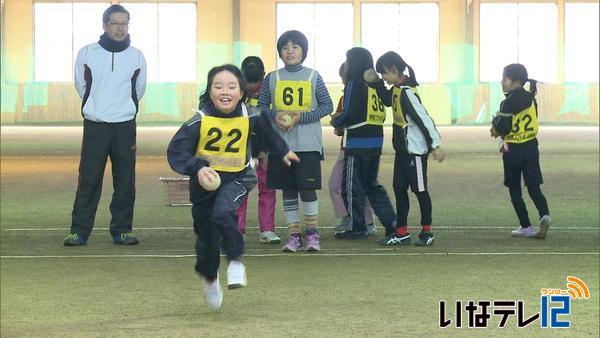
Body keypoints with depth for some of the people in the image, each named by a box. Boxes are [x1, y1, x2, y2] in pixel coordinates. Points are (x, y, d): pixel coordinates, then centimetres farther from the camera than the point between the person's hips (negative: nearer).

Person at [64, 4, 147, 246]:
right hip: (95, 126, -1)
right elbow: (81, 86, 10)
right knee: (88, 180, -4)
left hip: (125, 126, 1)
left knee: (125, 181, 2)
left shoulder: (136, 56, 4)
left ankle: (122, 230, 11)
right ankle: (79, 231, -1)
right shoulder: (88, 53, 0)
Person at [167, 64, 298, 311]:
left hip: (237, 178, -1)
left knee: (223, 213, -33)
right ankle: (209, 277, 43)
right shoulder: (199, 122, -20)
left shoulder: (250, 117, -12)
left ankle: (236, 261, -10)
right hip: (205, 180, 1)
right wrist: (197, 168, -37)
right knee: (207, 238, 13)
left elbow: (267, 133, 11)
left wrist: (282, 152, 27)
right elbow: (176, 152, -21)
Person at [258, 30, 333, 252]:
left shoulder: (313, 77, 1)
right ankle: (294, 236, 14)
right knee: (288, 190, 6)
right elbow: (261, 106, 8)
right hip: (280, 142, 2)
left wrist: (301, 117, -12)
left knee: (307, 189, -3)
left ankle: (312, 233, 12)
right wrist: (275, 116, -12)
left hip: (307, 144, -2)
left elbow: (327, 106, 0)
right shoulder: (272, 78, 5)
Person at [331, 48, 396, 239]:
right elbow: (382, 114, 12)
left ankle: (357, 228, 5)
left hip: (358, 144, -7)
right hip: (376, 142, 7)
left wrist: (336, 123, 4)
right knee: (372, 184, 18)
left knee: (352, 187, 3)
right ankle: (391, 222, 11)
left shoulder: (354, 84, -11)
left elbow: (348, 114, -17)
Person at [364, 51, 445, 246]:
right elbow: (387, 100, 29)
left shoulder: (407, 92, -21)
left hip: (415, 150, -10)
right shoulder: (397, 89, 7)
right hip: (403, 149, 10)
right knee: (399, 189, 10)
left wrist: (435, 145, -22)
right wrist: (376, 83, 14)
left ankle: (427, 232, 12)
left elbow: (424, 119, -23)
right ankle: (401, 233, 15)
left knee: (420, 190, 1)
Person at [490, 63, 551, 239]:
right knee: (534, 188, 5)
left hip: (513, 150, -6)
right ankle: (544, 214, -21)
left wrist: (496, 129, 3)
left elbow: (503, 128, -18)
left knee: (515, 190, 9)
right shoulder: (530, 98, 8)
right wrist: (500, 129, 6)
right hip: (531, 147, 6)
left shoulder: (510, 102, -16)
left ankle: (526, 226, 8)